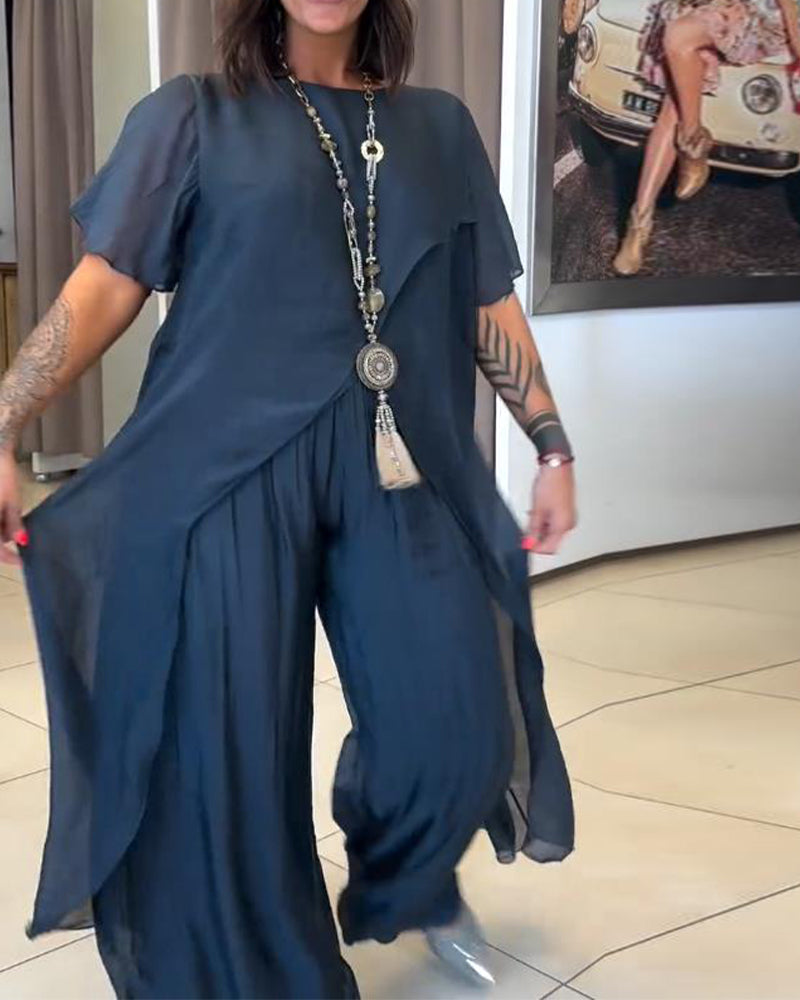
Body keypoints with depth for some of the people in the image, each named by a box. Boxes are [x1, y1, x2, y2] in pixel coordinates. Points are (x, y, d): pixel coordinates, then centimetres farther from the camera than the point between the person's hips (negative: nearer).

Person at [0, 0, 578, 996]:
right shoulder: (193, 116, 6)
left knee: (457, 726, 1)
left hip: (401, 470, 3)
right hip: (228, 467, -2)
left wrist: (552, 444, 12)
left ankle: (411, 887, 36)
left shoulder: (441, 127, 15)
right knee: (231, 745, 2)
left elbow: (490, 307, 16)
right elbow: (105, 284, 0)